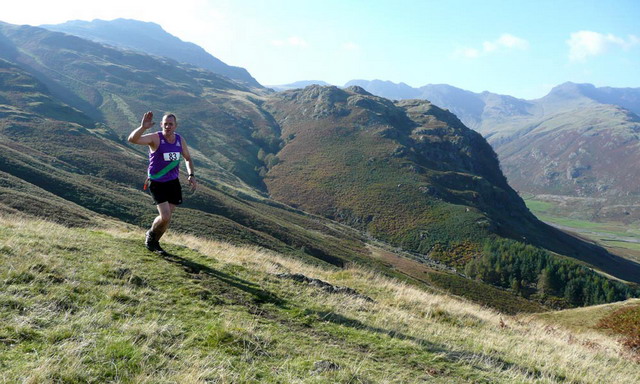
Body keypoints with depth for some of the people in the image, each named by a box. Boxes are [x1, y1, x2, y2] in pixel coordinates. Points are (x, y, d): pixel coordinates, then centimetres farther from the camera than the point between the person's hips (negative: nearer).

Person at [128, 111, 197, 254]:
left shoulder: (180, 140, 1)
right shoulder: (155, 138, -16)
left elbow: (188, 158, 18)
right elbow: (132, 139, -32)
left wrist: (191, 175, 3)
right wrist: (143, 127, -51)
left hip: (173, 182, 5)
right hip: (157, 183, -5)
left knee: (167, 217, 10)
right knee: (165, 217, -14)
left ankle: (155, 242, 35)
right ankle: (150, 235, 18)